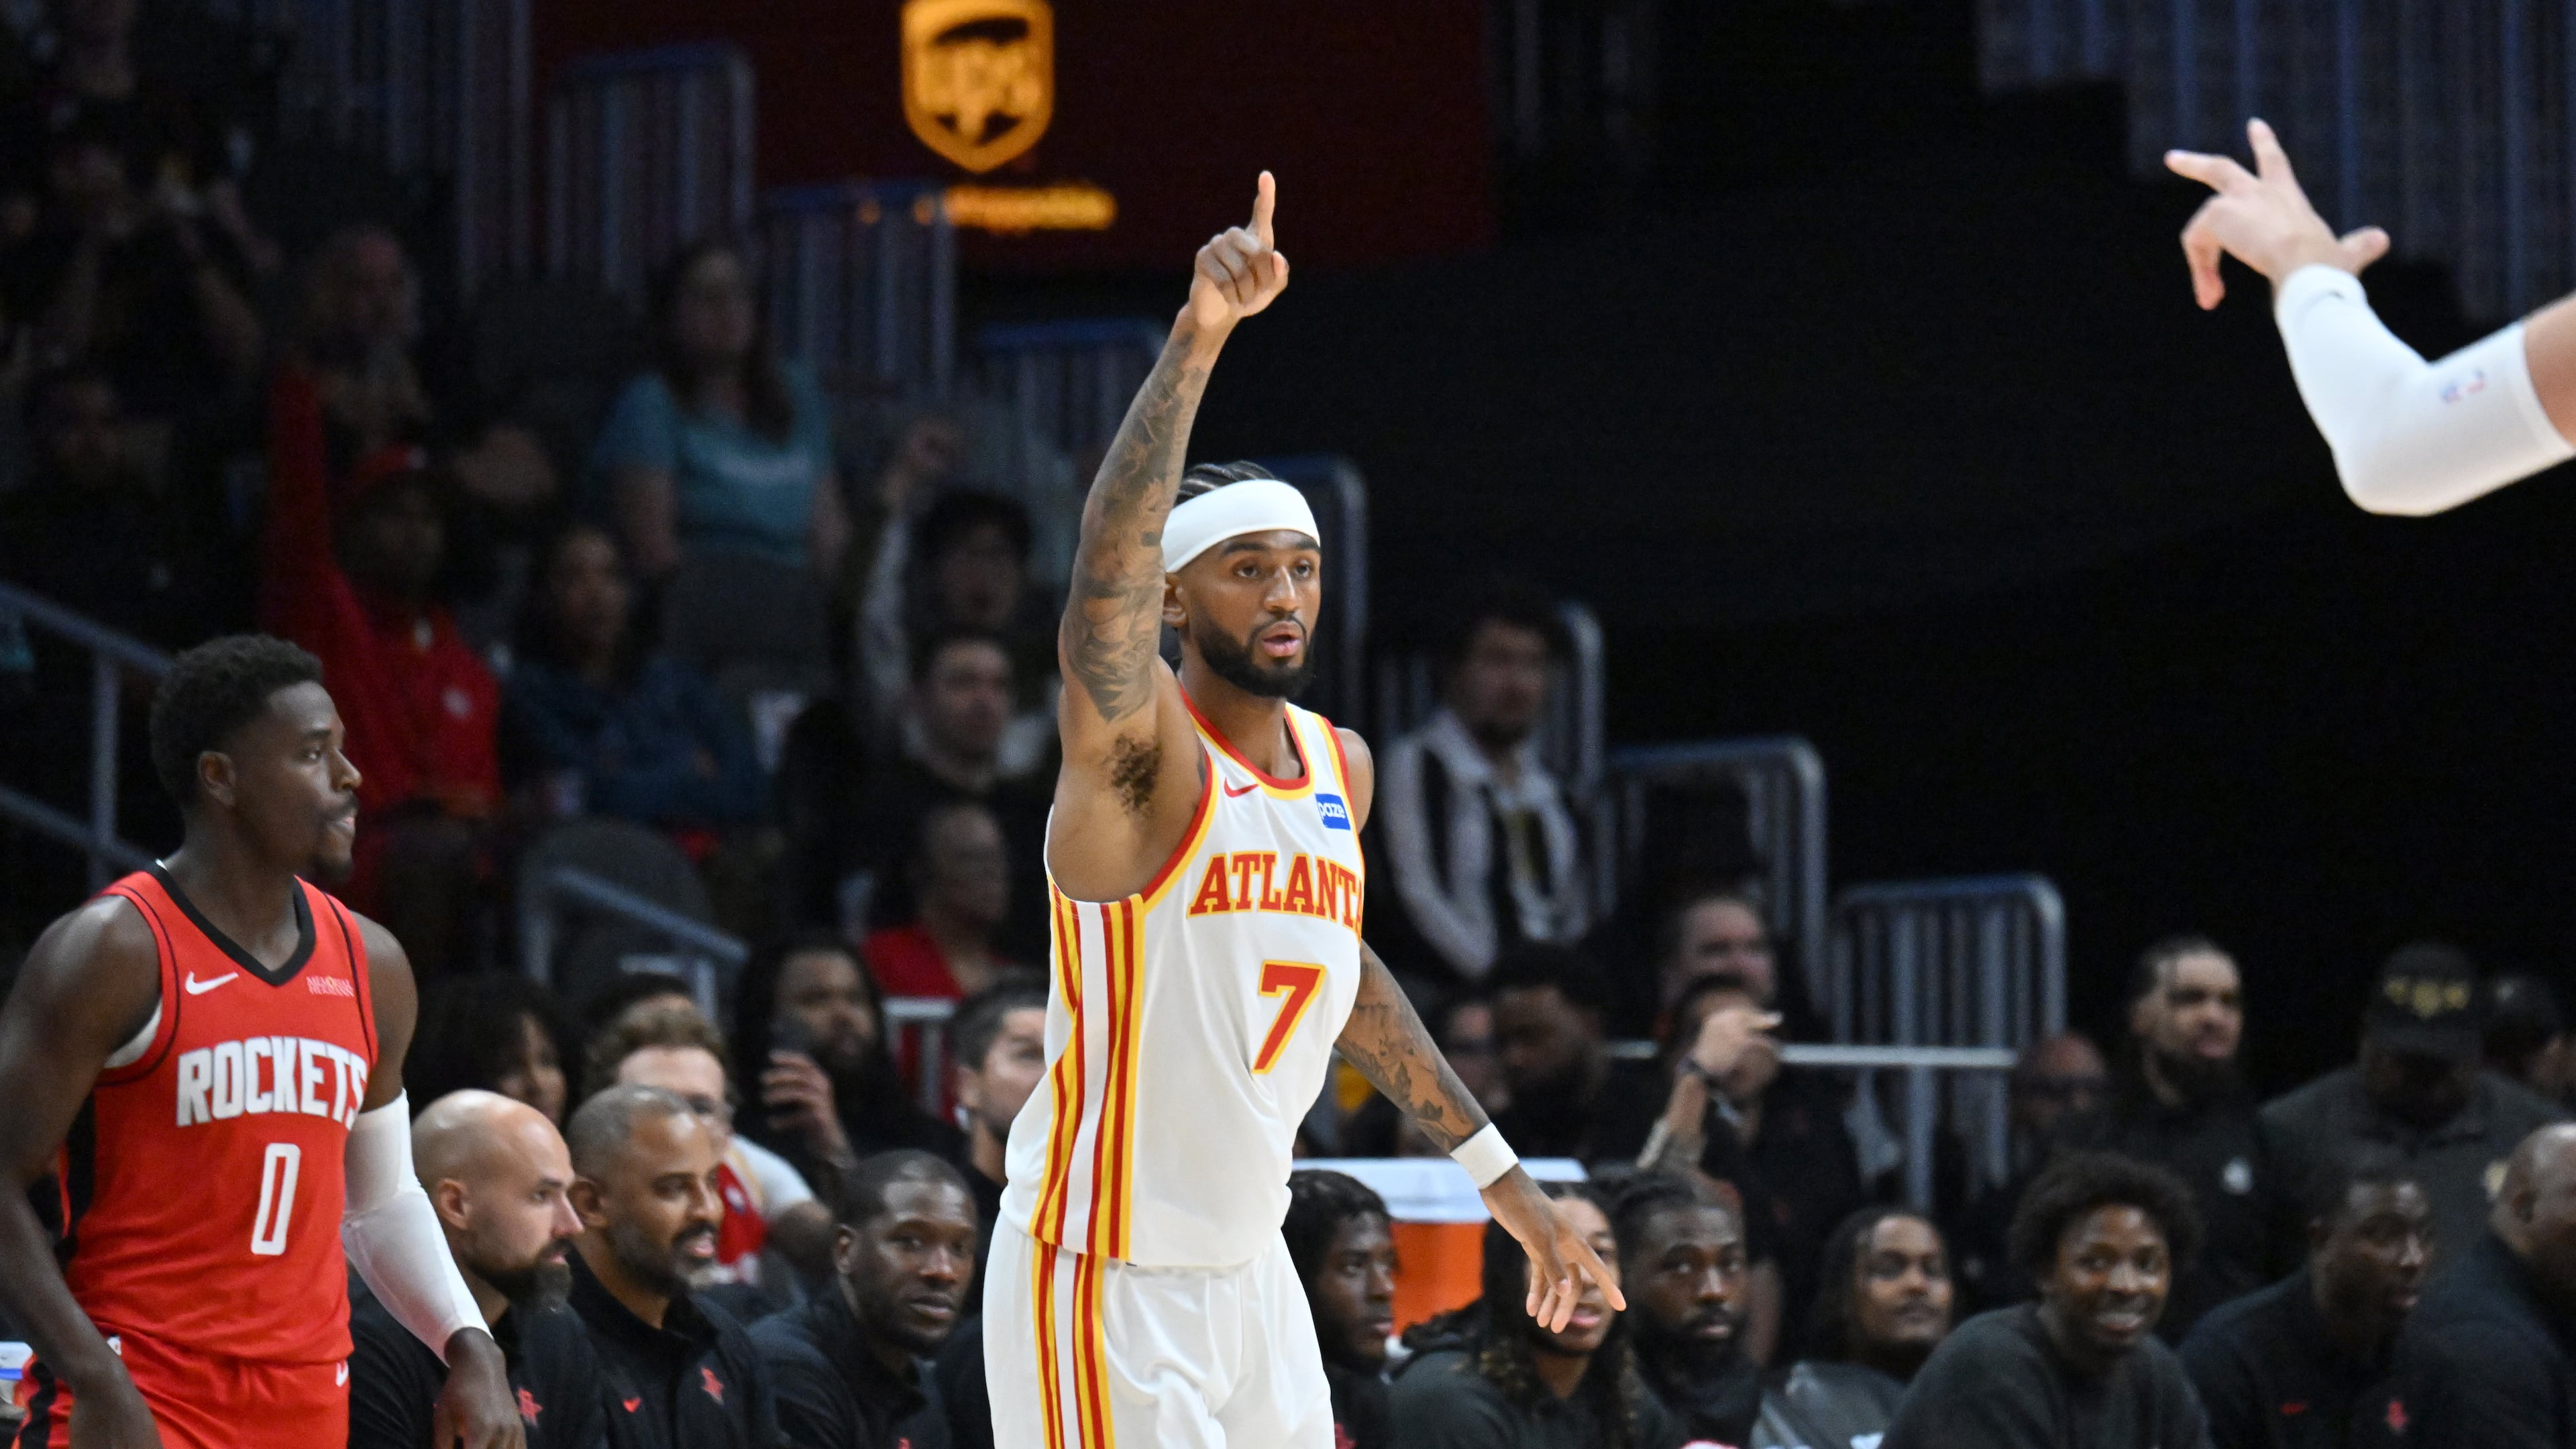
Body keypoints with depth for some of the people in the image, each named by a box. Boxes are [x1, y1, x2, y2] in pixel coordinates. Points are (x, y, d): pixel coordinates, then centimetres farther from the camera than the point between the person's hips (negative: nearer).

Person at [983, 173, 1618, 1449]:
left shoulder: (1342, 767, 9)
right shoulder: (1139, 756, -14)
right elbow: (1113, 546, -33)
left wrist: (1500, 1176, 27)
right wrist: (1198, 336, -45)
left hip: (1249, 1271, 8)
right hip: (1107, 1281, -8)